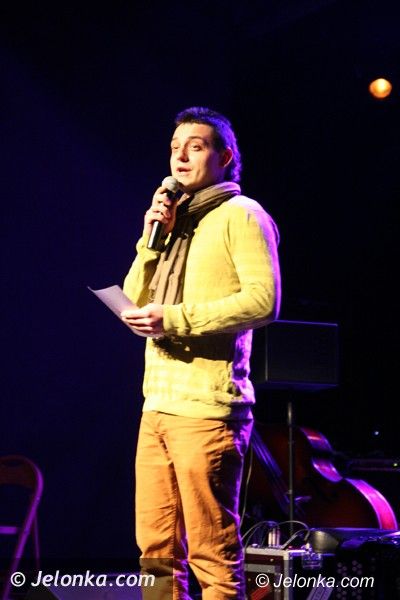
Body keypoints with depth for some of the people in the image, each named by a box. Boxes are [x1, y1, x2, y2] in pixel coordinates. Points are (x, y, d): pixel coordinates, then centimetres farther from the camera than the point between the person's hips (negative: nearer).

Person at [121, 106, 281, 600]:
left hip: (205, 406, -7)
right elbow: (136, 301, 19)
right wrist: (153, 238, 6)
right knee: (156, 549, 6)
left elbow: (263, 299, -13)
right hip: (158, 405, 8)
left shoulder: (240, 214, 0)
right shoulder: (177, 219, 22)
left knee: (212, 553, -8)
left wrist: (175, 318, -17)